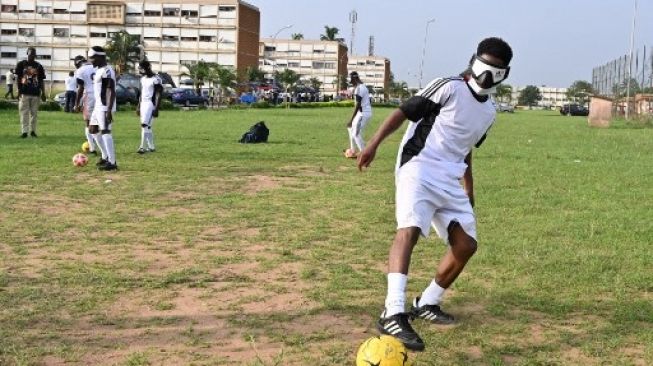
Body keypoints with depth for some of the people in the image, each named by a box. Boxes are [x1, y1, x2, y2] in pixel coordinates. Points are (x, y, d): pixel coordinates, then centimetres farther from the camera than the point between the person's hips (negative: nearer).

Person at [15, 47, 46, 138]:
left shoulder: (39, 66, 10)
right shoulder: (21, 64, 4)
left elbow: (41, 81, 11)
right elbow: (18, 78, 3)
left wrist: (43, 93, 5)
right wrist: (19, 91, -4)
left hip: (35, 93, 2)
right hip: (24, 93, -2)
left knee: (34, 113, 4)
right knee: (24, 113, -3)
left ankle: (33, 131, 12)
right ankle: (24, 131, -3)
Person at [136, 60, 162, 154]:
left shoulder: (155, 79, -13)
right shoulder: (143, 78, 12)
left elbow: (158, 95, -14)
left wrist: (156, 109, -18)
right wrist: (138, 106, 20)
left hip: (150, 104, -8)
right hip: (143, 104, 8)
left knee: (145, 125, -15)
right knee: (147, 126, 9)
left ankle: (143, 147, -15)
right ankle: (151, 147, 16)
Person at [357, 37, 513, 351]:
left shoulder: (489, 111, 16)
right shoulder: (449, 88, -7)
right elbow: (403, 112, -8)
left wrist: (469, 191, 29)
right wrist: (374, 144, -17)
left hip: (450, 180, 8)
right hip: (419, 168, -8)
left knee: (466, 245, 6)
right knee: (410, 229, -28)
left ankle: (427, 304, 22)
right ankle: (393, 314, -37)